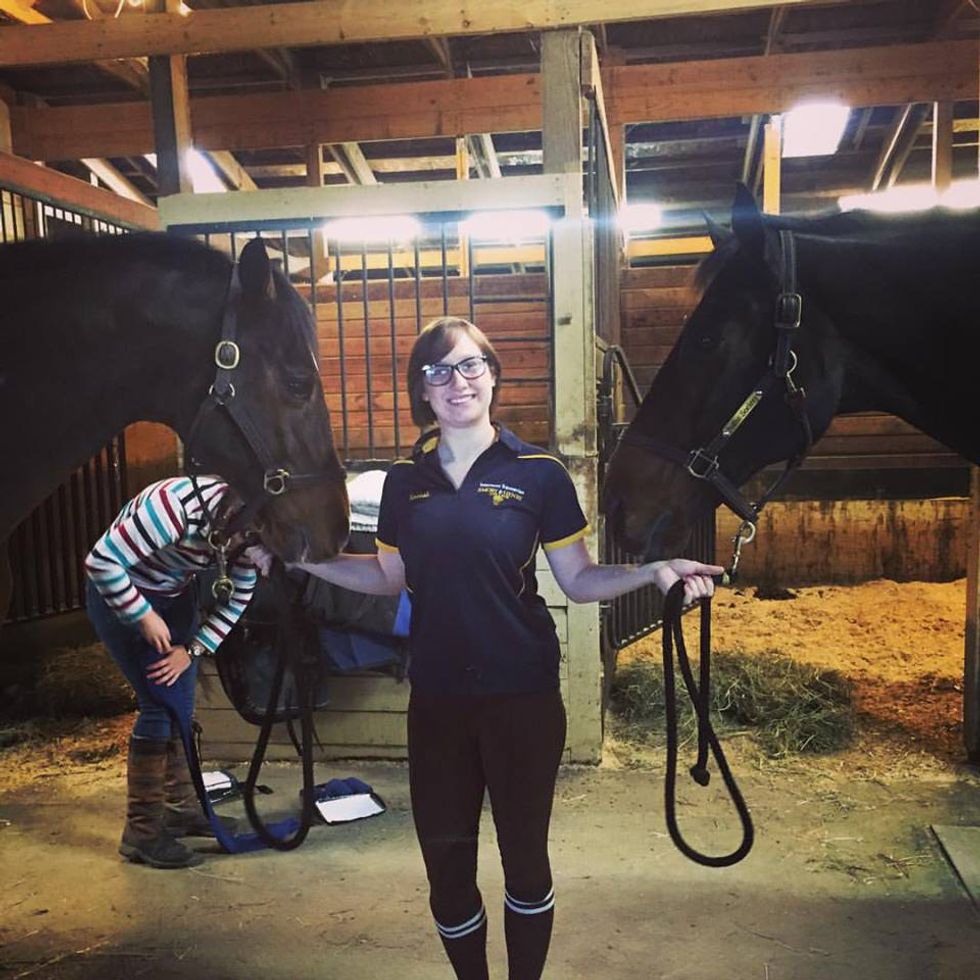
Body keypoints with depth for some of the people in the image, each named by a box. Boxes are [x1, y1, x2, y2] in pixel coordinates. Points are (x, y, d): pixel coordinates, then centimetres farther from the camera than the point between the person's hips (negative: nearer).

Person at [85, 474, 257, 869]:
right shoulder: (177, 507, -36)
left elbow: (238, 599, -3)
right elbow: (101, 561, -32)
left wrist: (193, 649, -11)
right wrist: (144, 617, -25)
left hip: (173, 596, 7)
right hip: (119, 594, -7)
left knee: (182, 705, 10)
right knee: (162, 705, -11)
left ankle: (181, 807, 26)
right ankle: (141, 831, 0)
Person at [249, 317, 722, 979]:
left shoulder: (539, 473, -7)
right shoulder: (406, 481, 4)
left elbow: (579, 579, -4)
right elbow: (389, 577, 12)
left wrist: (652, 572, -20)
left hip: (523, 696, -3)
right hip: (437, 699, 3)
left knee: (525, 857, 15)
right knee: (445, 864, 14)